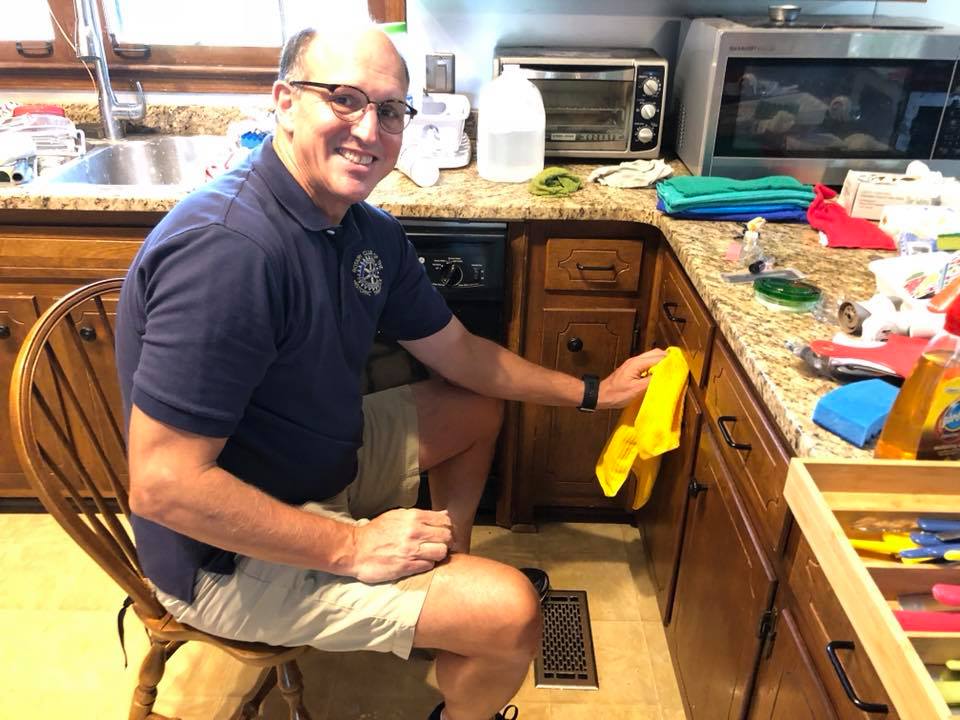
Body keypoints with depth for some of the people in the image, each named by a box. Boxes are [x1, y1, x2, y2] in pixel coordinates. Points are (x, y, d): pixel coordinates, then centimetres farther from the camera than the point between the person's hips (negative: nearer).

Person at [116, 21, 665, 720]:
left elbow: (460, 355, 9)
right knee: (513, 614, -16)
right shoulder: (227, 248, -32)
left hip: (324, 462, 9)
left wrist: (592, 392, 9)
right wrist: (352, 548, -25)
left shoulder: (369, 232, -3)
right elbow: (162, 486, -31)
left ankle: (451, 575, 35)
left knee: (479, 410, 20)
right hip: (231, 553, -9)